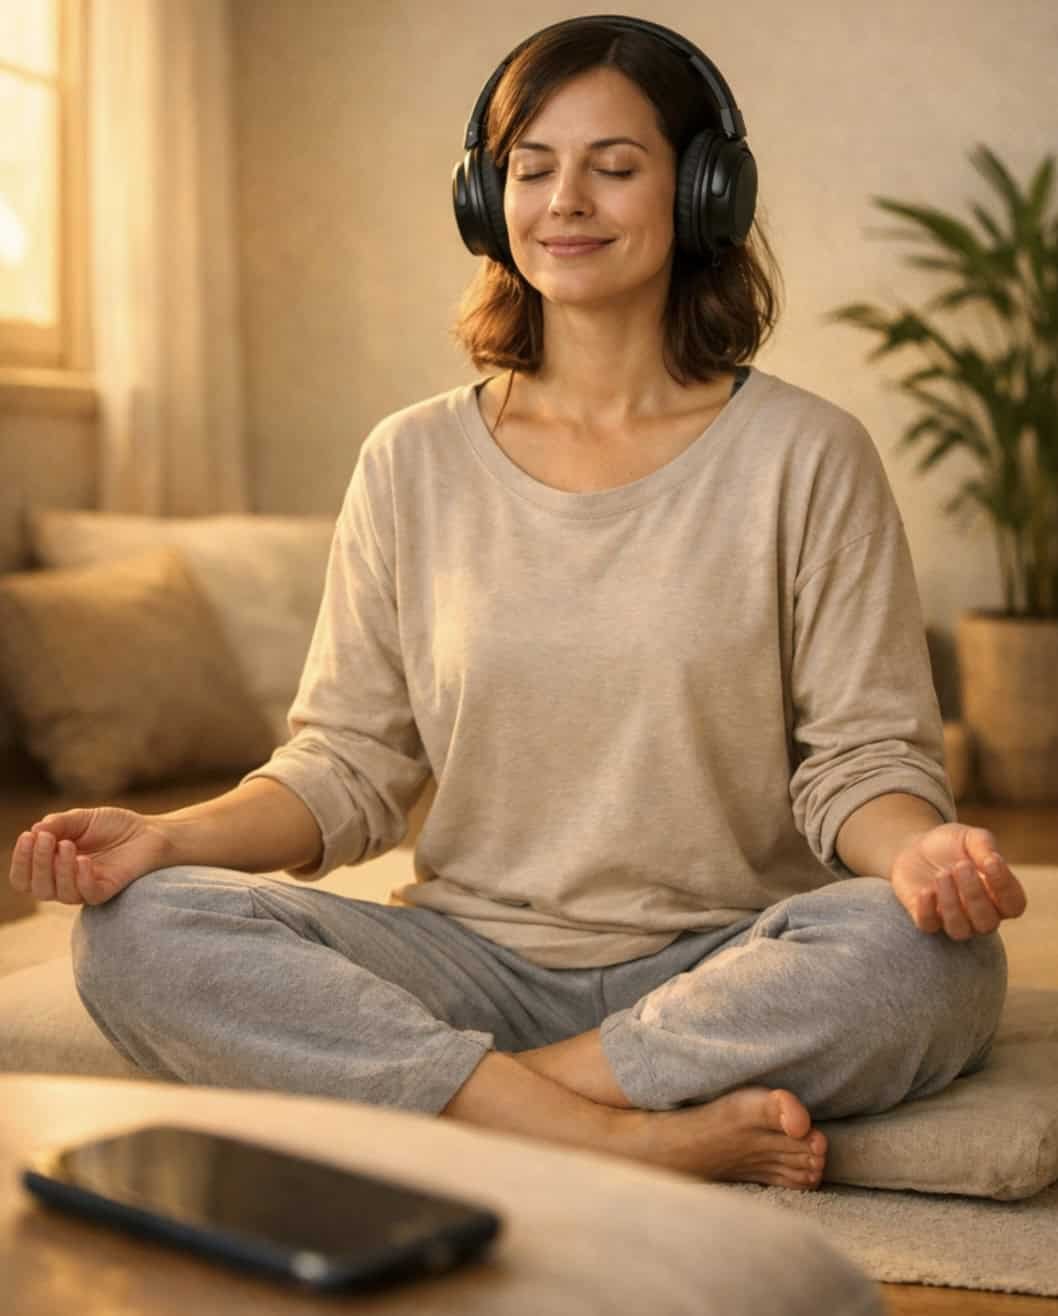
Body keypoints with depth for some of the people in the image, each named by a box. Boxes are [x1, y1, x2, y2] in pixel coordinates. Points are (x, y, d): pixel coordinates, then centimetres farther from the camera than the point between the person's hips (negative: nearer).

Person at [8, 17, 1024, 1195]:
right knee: (136, 931, -22)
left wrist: (920, 848, -24)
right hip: (475, 963, 2)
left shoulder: (806, 456, 1)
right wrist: (170, 836, -11)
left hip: (721, 971, -1)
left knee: (927, 955, -33)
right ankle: (643, 1139, -25)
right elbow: (348, 763, 7)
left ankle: (464, 1101, -19)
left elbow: (863, 754, 0)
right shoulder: (413, 465, 7)